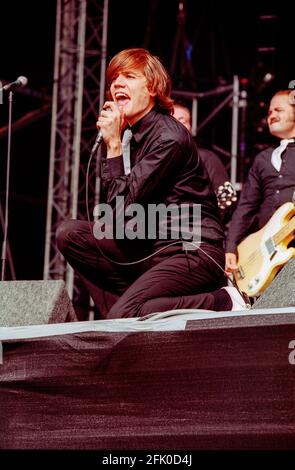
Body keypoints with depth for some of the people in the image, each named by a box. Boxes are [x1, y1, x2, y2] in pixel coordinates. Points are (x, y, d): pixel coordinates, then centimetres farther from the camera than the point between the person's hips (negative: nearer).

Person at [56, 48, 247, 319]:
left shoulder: (169, 137, -14)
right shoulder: (127, 135, 11)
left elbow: (123, 210, -16)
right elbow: (111, 213, 11)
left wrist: (113, 146, -12)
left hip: (194, 252, -9)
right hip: (152, 249, 9)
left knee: (122, 316, -26)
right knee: (69, 234, 0)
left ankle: (221, 303, -9)